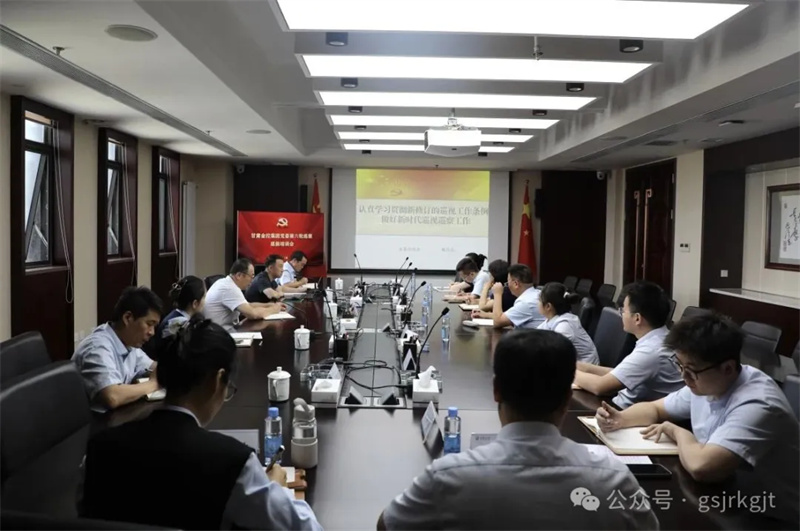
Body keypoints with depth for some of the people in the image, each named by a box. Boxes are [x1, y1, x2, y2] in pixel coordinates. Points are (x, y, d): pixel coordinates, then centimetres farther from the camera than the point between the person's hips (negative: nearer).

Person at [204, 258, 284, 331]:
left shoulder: (226, 283, 8)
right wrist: (274, 309, -12)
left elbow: (247, 305, 19)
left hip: (223, 329, 9)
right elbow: (253, 313, -28)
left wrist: (269, 305, 6)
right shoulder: (229, 289, -21)